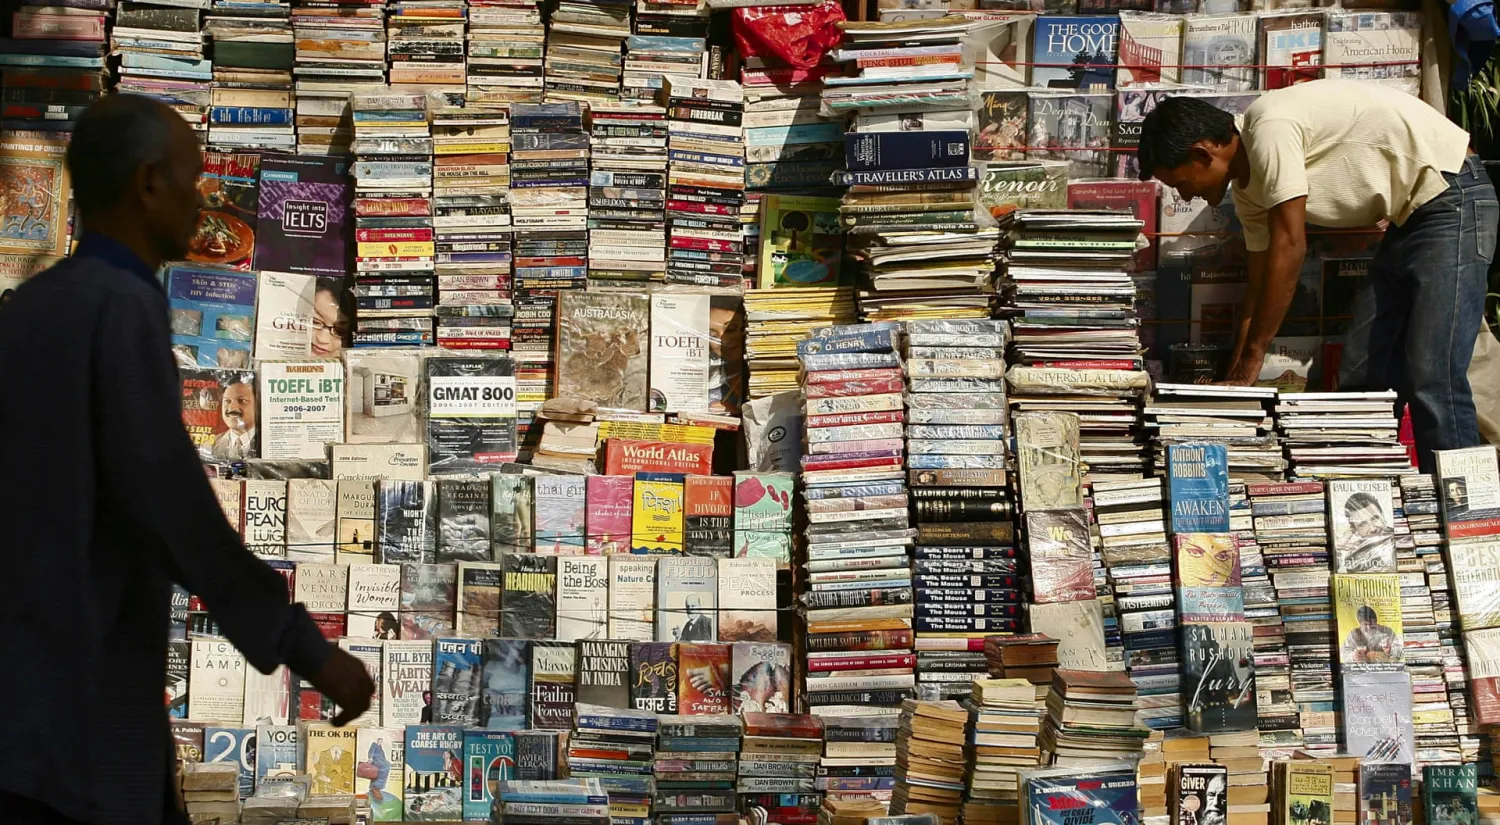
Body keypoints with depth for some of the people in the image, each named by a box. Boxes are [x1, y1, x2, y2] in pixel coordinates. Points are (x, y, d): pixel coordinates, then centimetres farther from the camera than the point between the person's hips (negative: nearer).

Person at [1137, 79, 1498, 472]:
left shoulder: (1270, 128, -20)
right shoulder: (1247, 186, 9)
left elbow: (1289, 248, -22)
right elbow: (1261, 286, 14)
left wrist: (1250, 360, -17)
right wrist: (1233, 379, 10)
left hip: (1452, 200, -10)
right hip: (1410, 217, 10)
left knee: (1433, 382, -15)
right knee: (1360, 377, 7)